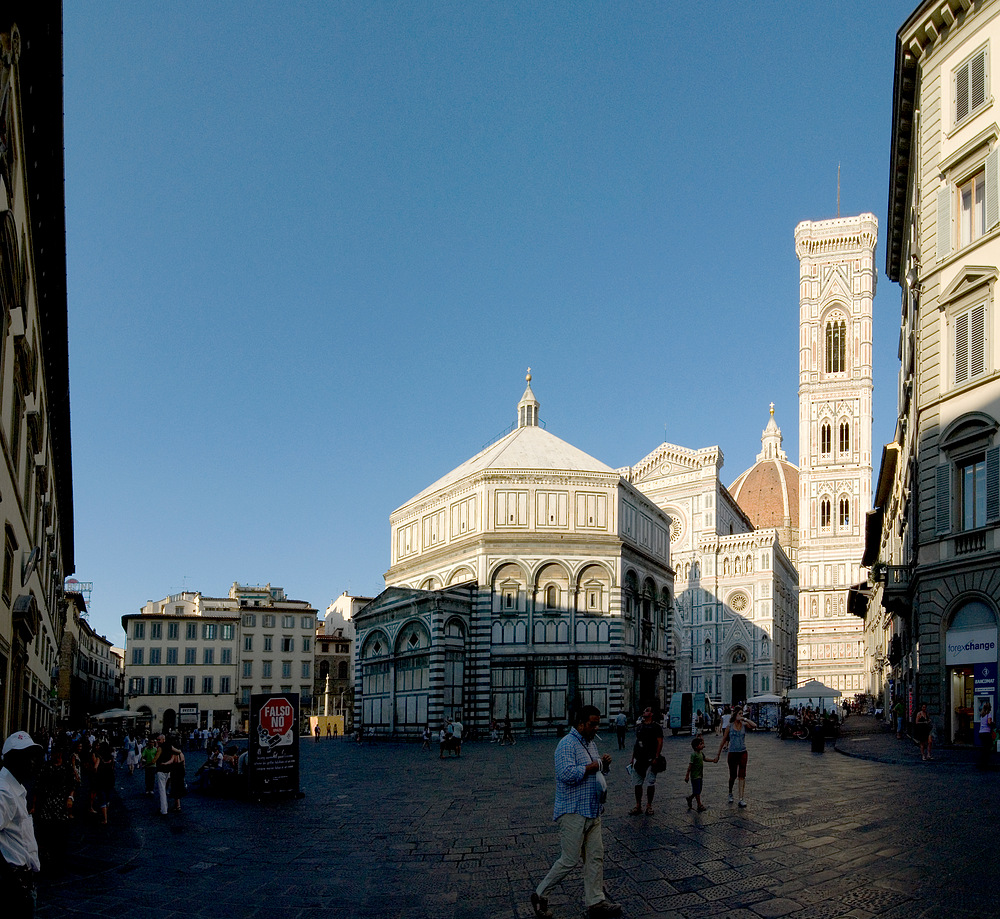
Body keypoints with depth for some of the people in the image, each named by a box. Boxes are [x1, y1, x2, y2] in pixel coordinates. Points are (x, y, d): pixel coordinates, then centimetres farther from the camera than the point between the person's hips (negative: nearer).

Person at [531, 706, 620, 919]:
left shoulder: (590, 743, 15)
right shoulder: (567, 744, -16)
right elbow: (567, 774, -29)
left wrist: (604, 764, 3)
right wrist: (592, 766, -21)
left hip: (592, 812, 9)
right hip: (574, 812, -9)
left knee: (595, 857, 9)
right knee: (569, 861, -4)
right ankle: (539, 895, 11)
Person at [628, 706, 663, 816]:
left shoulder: (656, 727, -2)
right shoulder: (639, 726, 15)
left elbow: (660, 742, -8)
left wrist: (656, 758, -15)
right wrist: (633, 758, 16)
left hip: (650, 760, -5)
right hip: (638, 759, 6)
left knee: (650, 784, -1)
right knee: (637, 784, 6)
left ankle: (649, 806, 11)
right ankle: (638, 806, 13)